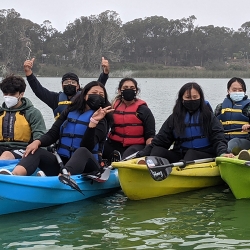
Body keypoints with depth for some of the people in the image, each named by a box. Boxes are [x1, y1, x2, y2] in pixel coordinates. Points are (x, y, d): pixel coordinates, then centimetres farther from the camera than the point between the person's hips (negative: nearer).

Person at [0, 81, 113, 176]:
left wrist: (93, 122, -24)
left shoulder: (100, 119, 2)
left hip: (85, 166, -4)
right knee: (36, 151, -19)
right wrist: (37, 142, -15)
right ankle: (14, 176, -51)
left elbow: (87, 147, -13)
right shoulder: (69, 112, 12)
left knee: (82, 151, -36)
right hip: (62, 163, 4)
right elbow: (52, 134, 5)